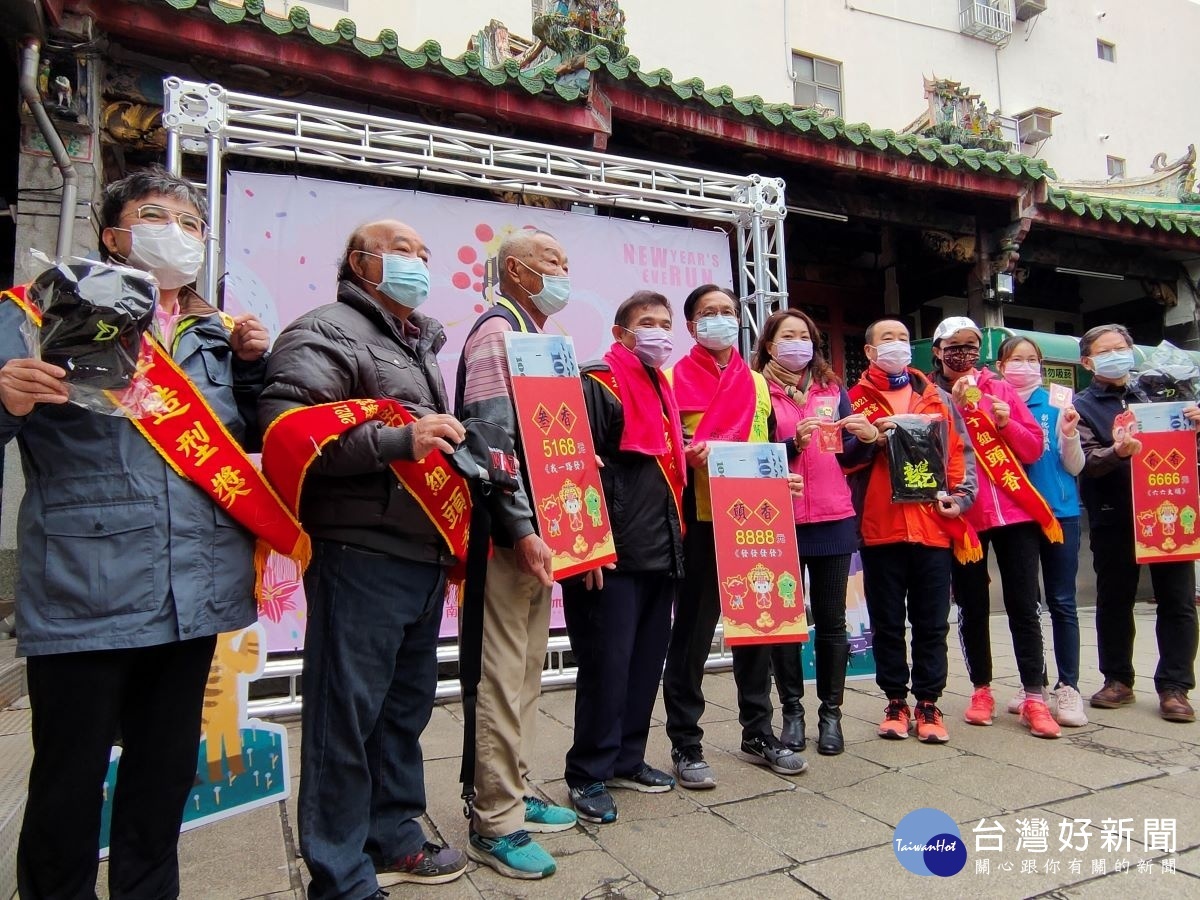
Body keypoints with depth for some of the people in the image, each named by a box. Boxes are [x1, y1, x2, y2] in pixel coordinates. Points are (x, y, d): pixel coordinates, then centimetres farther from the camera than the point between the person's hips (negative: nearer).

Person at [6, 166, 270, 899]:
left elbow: (256, 436, 16)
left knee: (167, 772, 18)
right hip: (84, 594, -4)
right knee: (69, 781, 7)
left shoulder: (218, 334, 13)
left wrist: (253, 364, 1)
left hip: (194, 590, 5)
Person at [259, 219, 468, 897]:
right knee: (347, 715, -1)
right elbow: (285, 425, -20)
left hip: (425, 556, 9)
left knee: (406, 706, 17)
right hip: (360, 554, -9)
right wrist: (397, 440, -24)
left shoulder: (422, 347, 24)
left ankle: (392, 838, 33)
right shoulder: (328, 331, -4)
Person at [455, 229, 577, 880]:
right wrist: (522, 529, -24)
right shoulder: (498, 331, -9)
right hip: (510, 535, -10)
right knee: (504, 678, -3)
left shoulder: (536, 339, 20)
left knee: (526, 673, 16)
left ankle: (514, 794, 29)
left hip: (538, 533, 10)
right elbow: (493, 439, -20)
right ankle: (495, 824, 9)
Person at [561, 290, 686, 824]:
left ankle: (626, 759, 28)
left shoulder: (662, 389, 19)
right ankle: (588, 775, 12)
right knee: (606, 665, -3)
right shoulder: (597, 385, -7)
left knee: (646, 662, 13)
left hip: (661, 553, 8)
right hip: (613, 556, -8)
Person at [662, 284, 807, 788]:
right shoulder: (673, 379, 1)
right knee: (693, 633, 1)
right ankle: (685, 745, 13)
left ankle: (758, 733, 26)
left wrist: (784, 480, 0)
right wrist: (686, 457, -23)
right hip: (700, 522, -4)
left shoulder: (757, 383, 16)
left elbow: (769, 450, 20)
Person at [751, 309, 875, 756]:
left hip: (833, 520, 3)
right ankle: (792, 711, 17)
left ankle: (831, 713, 18)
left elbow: (848, 455, 11)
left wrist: (866, 437, -9)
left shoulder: (832, 389, 12)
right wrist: (794, 443, -21)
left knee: (831, 619, 6)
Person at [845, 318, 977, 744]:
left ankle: (928, 703, 18)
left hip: (934, 524, 2)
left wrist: (961, 495, -1)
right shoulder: (855, 400, 7)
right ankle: (896, 701, 19)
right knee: (887, 622, 7)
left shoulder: (938, 398, 15)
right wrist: (872, 440, -13)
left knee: (932, 622, 7)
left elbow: (960, 451, 12)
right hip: (880, 527, -2)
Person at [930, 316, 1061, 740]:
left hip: (1014, 511, 1)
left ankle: (1033, 697, 7)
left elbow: (1034, 447, 7)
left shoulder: (1000, 389, 10)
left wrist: (1007, 423, -10)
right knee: (973, 606, 8)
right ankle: (982, 690, 22)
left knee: (1023, 605, 1)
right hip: (962, 515, -1)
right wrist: (954, 407, -16)